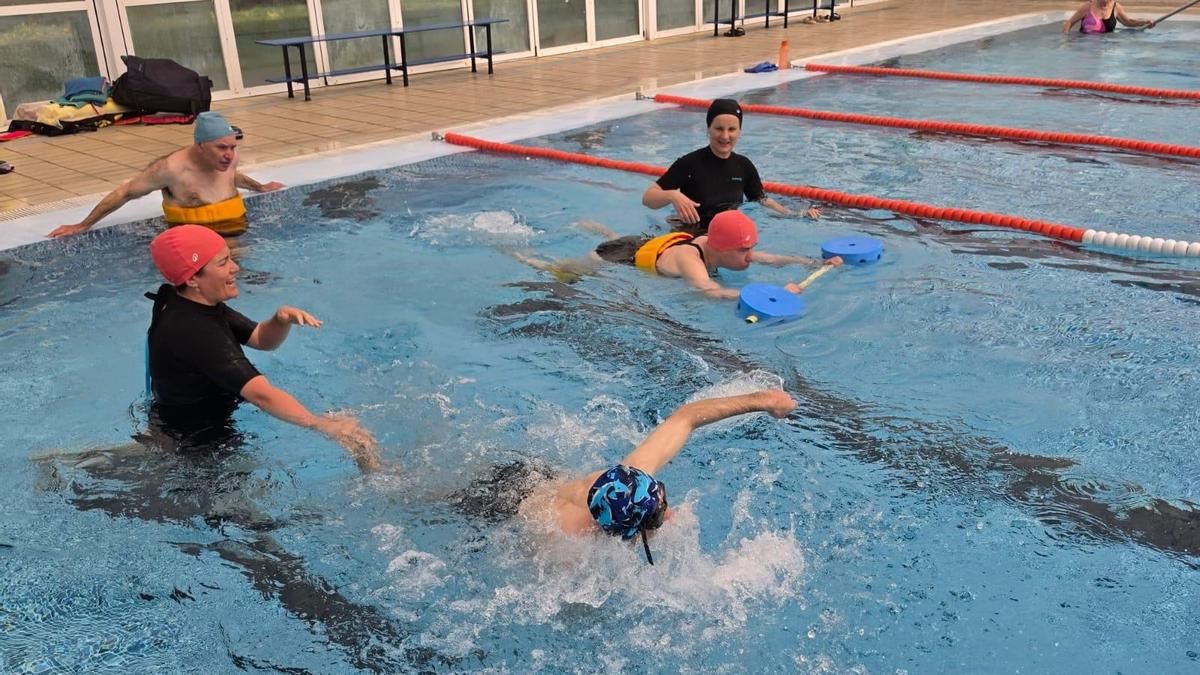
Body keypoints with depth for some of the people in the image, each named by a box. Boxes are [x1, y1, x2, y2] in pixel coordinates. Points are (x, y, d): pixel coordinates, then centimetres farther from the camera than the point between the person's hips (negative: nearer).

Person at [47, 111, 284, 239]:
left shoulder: (229, 158, 2)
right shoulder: (172, 168, -16)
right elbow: (125, 193, -6)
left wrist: (260, 187, 46)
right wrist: (83, 225, -2)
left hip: (235, 235, 6)